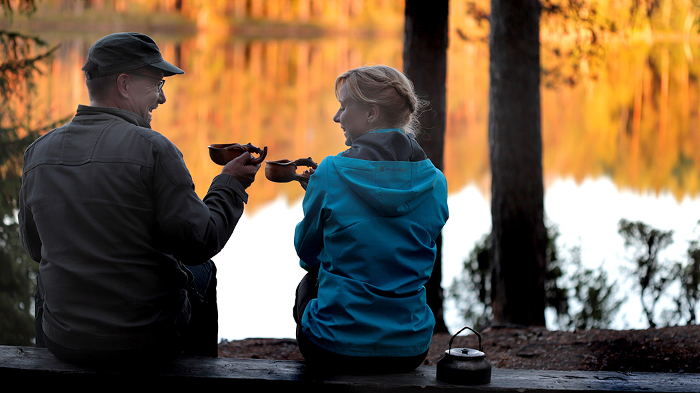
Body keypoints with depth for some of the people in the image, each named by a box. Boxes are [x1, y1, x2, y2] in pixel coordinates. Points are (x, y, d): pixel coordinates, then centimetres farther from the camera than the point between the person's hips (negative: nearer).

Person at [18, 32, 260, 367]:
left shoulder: (38, 152, -2)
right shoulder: (152, 149, -18)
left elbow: (35, 249, 9)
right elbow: (198, 244, -15)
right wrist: (230, 186, 1)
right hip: (147, 343, -3)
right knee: (201, 272, 29)